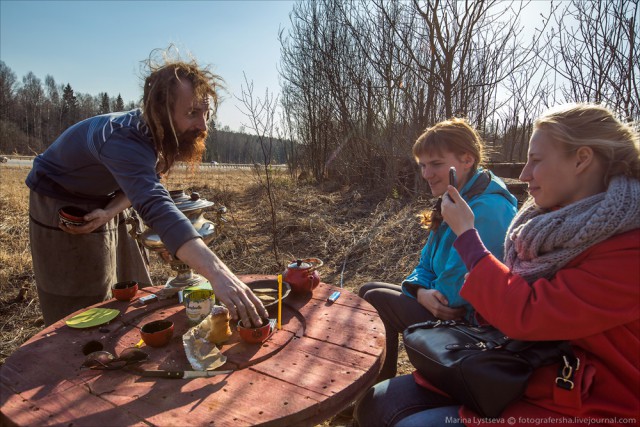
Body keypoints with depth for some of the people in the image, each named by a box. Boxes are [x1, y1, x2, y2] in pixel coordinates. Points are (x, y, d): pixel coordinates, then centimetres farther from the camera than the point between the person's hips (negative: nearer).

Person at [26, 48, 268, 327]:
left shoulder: (165, 133, -16)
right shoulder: (123, 140, -41)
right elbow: (156, 207, -57)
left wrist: (109, 211, -23)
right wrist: (217, 273, -69)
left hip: (104, 203, 7)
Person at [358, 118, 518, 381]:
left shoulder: (486, 210, -26)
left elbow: (454, 294, -27)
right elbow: (426, 266, 7)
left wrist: (424, 294, -8)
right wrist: (421, 292, -14)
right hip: (442, 306, 9)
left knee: (376, 300, -13)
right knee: (368, 290, 8)